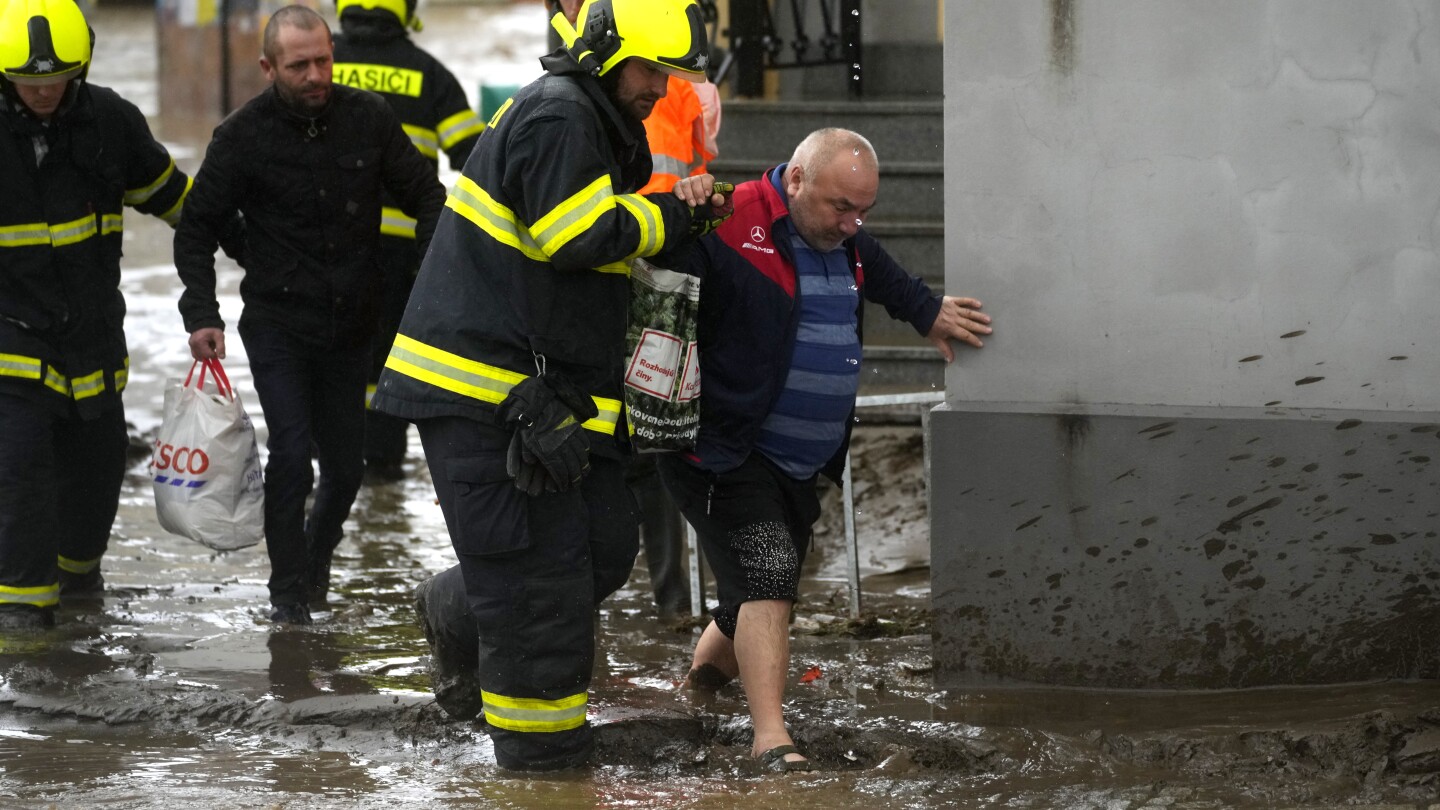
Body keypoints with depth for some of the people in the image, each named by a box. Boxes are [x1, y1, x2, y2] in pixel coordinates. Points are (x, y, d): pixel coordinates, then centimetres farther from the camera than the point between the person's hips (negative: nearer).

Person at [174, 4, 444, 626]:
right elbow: (197, 228, -1)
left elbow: (424, 195, 4)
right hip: (277, 323, -3)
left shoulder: (369, 118, -4)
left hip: (351, 326, 3)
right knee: (292, 453, -14)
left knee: (346, 465, 9)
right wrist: (202, 313, -12)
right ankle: (290, 592, 1)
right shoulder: (243, 136, -8)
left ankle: (314, 564, 36)